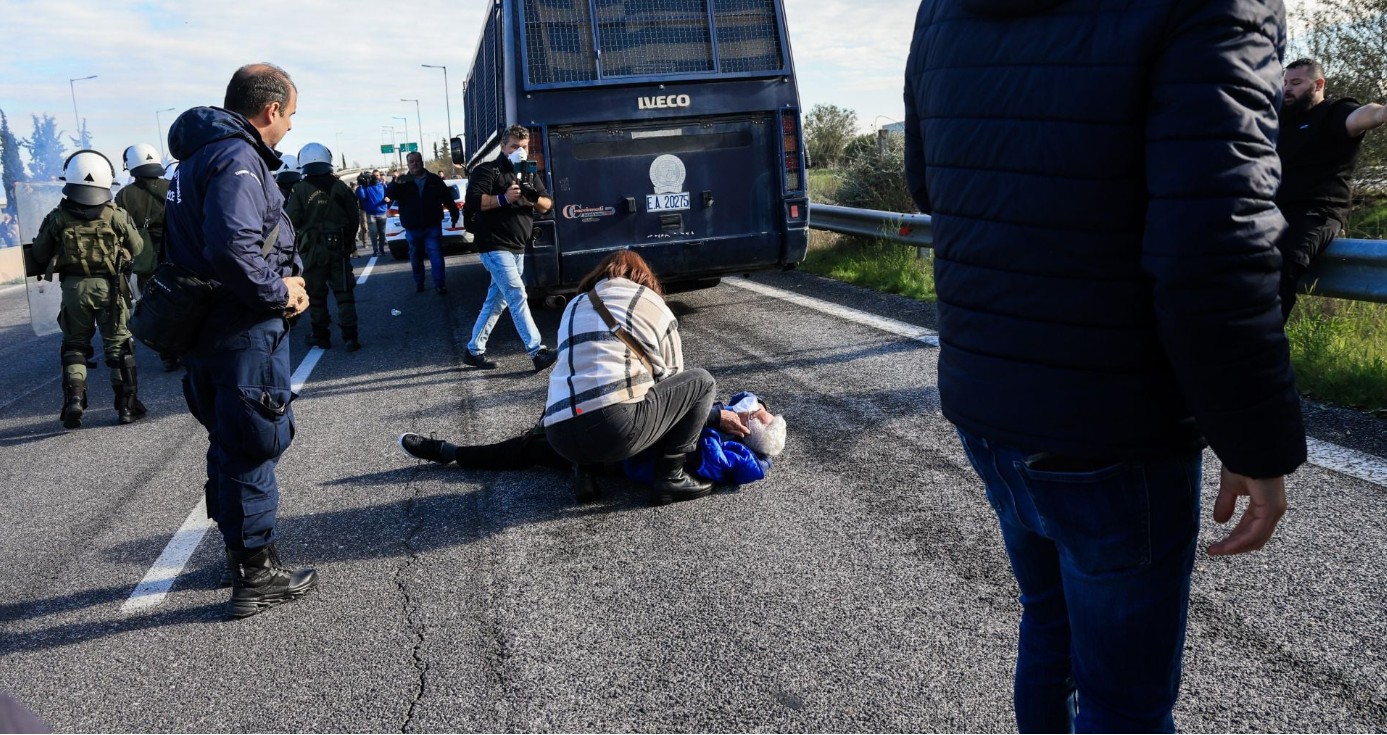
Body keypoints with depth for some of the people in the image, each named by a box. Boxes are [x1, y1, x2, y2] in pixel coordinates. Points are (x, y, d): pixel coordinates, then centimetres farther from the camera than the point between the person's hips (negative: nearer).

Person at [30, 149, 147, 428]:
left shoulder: (57, 218, -4)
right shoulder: (117, 216, -8)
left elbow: (40, 254, 5)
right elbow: (137, 248, 3)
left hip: (74, 287, 1)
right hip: (110, 287, -1)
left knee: (74, 344, 16)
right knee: (118, 344, 8)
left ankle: (74, 399, 2)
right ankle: (127, 405, 9)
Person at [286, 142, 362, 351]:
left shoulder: (299, 190, -10)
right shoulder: (340, 187, -1)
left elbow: (291, 221, -12)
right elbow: (354, 218, 3)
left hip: (312, 250, -2)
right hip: (339, 248, 2)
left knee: (316, 294, 9)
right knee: (344, 293, 4)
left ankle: (321, 336, 14)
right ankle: (349, 336, 0)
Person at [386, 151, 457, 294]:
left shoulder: (434, 180, 4)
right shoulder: (403, 182, 2)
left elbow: (447, 198, 10)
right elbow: (389, 194, -14)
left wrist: (454, 214, 9)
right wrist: (395, 184, -34)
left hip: (432, 227, -1)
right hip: (412, 228, 1)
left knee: (436, 255, -8)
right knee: (416, 257, 10)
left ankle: (439, 284, -5)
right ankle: (418, 283, 23)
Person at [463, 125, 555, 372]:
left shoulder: (529, 174, 16)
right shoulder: (487, 171, -5)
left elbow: (548, 204, 10)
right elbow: (472, 202, -16)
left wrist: (535, 198, -12)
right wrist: (503, 198, -24)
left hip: (518, 248, 8)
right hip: (495, 246, -8)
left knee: (496, 301, 12)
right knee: (517, 296, -14)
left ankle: (474, 350, 22)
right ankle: (537, 352, -17)